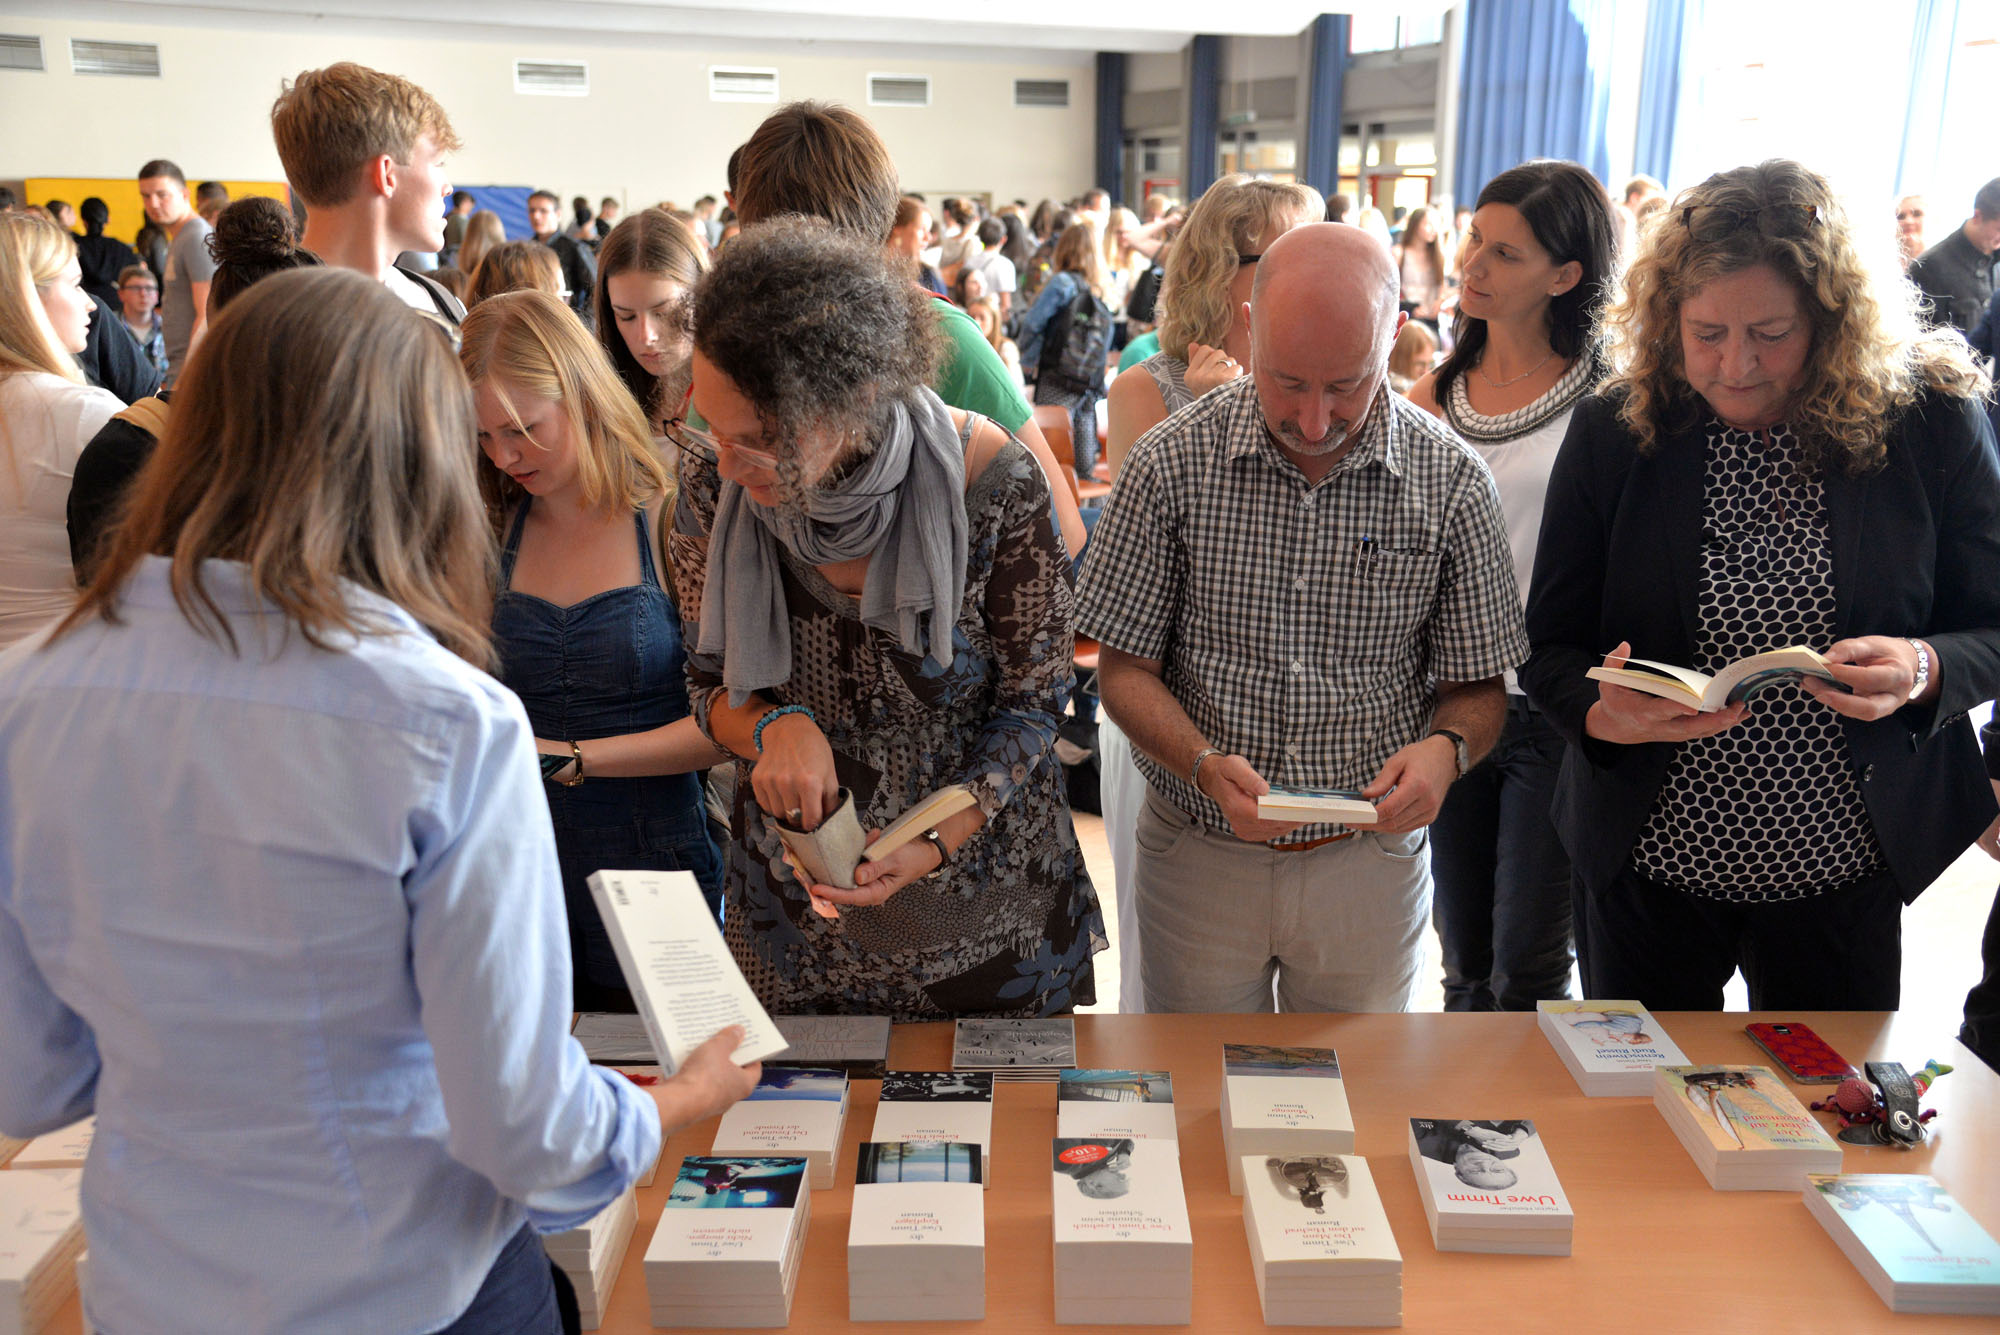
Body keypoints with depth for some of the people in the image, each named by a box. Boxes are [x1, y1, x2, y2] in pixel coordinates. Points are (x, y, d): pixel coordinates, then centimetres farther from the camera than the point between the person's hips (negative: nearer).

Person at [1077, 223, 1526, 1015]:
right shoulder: (1172, 465, -11)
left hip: (1370, 859, 1)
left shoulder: (1452, 483, -8)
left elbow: (1477, 687, 0)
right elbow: (1124, 668, -6)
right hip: (1199, 855, 0)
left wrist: (1446, 748, -22)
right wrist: (1206, 764, -23)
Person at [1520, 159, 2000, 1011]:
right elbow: (1550, 646, -4)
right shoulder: (1612, 431, -7)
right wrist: (1603, 713, -25)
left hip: (1844, 874, 0)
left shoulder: (1930, 424, -7)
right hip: (1644, 867, 0)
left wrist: (1924, 670, -21)